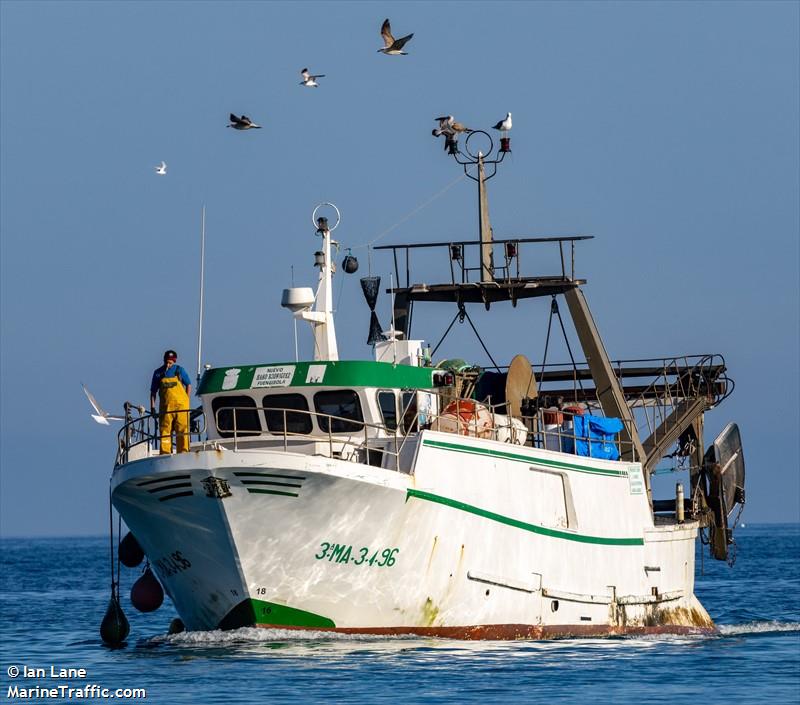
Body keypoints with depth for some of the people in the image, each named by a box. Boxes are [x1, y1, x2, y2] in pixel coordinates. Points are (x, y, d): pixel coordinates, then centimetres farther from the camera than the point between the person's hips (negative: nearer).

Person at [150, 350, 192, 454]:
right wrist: (152, 406, 6)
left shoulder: (179, 370, 8)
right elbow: (153, 391, 13)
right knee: (165, 429, -3)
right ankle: (165, 452, -2)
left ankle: (183, 450, -5)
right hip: (165, 406, 1)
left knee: (182, 429, -6)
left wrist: (186, 401, 3)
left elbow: (188, 385, 13)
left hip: (180, 405, -1)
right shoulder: (158, 373, 9)